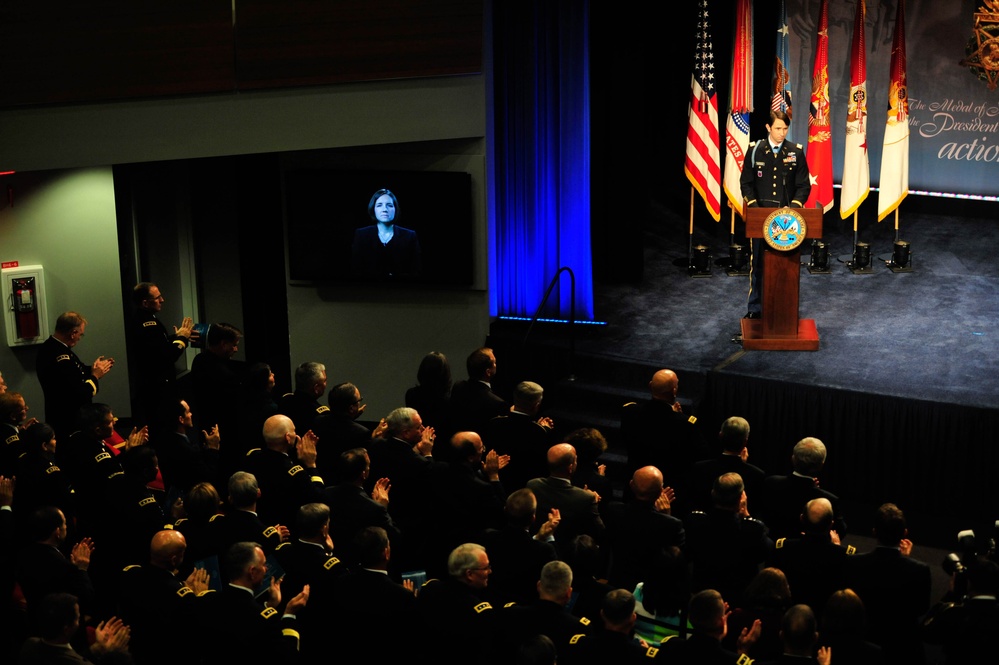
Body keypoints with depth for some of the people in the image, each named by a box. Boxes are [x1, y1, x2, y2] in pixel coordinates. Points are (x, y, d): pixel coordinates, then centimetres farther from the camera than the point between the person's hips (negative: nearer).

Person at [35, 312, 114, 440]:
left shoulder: (49, 347, 3)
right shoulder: (61, 358, -29)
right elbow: (81, 394, -27)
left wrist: (91, 369, 4)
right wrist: (95, 376, -12)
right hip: (69, 423, -10)